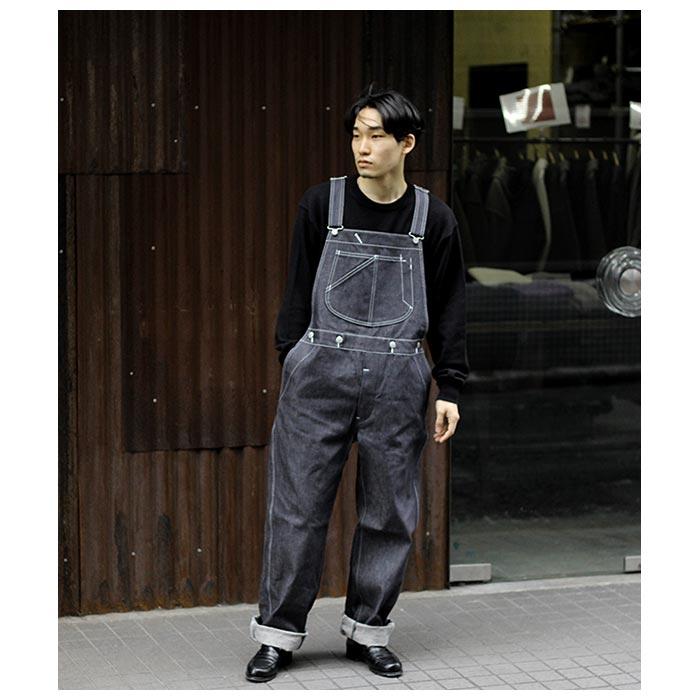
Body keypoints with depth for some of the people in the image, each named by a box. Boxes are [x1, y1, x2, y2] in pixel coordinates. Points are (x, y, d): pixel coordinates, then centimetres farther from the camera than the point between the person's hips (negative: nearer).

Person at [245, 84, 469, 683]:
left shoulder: (433, 219, 3)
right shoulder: (322, 205, 2)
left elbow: (449, 310, 7)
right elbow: (299, 291, 7)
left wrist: (449, 390, 3)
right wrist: (292, 364, 2)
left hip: (398, 380, 1)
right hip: (321, 374, -1)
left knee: (390, 512, 6)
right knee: (299, 505, 0)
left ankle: (368, 631, 21)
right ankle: (279, 634, 11)